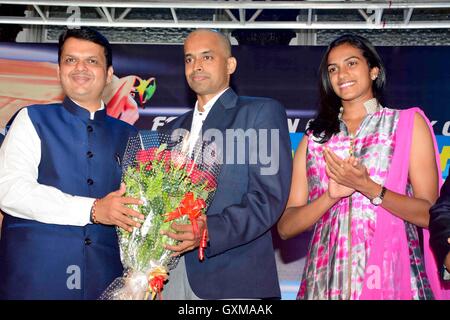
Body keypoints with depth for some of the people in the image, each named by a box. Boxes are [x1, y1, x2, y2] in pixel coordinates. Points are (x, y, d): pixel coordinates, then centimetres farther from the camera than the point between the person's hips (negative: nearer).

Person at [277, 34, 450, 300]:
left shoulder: (409, 122, 4)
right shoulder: (315, 138, 10)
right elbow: (285, 227, 4)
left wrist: (367, 187, -15)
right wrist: (332, 195, -13)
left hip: (392, 275, -2)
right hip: (325, 278, 2)